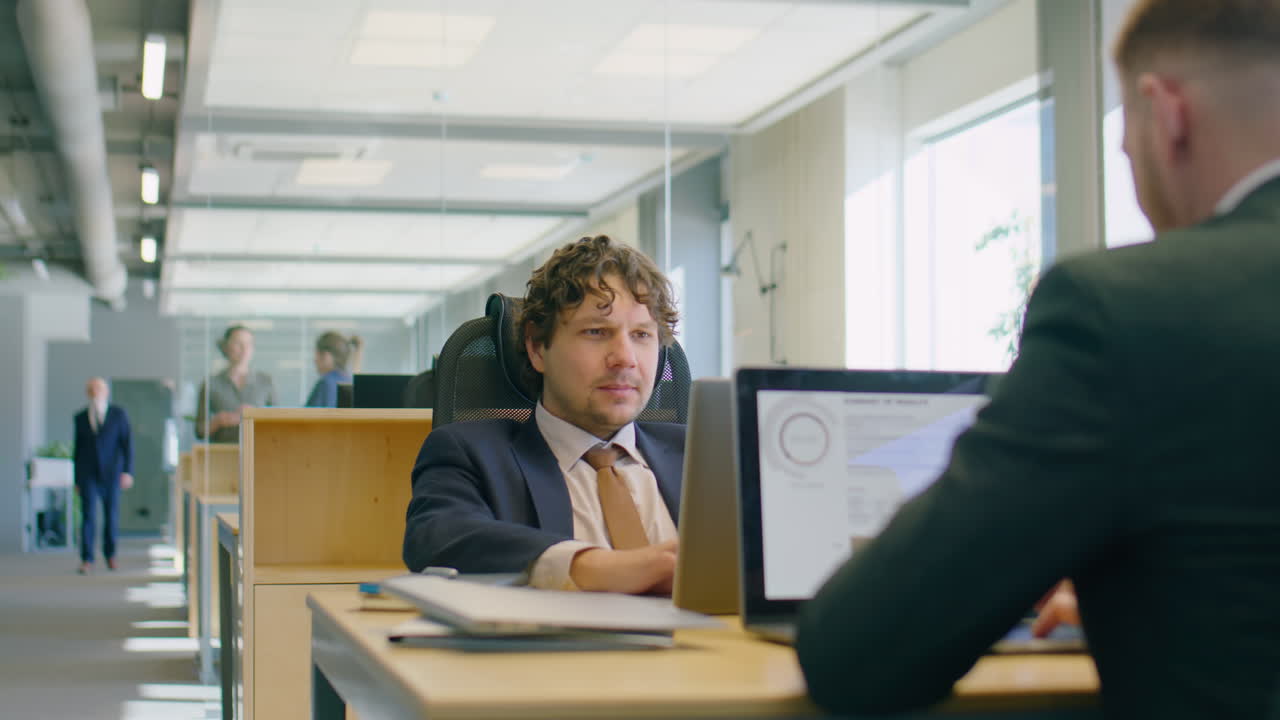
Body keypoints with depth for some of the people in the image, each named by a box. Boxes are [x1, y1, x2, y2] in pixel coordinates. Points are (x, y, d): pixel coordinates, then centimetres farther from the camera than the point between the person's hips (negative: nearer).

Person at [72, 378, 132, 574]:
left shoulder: (118, 414, 2)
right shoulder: (80, 417, 7)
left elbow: (127, 444, -1)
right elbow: (77, 448, 11)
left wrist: (128, 471, -11)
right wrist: (77, 479, 10)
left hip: (111, 474, 0)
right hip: (88, 475, 0)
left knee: (112, 515, 6)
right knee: (88, 515, -8)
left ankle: (110, 554, 23)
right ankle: (87, 560, -8)